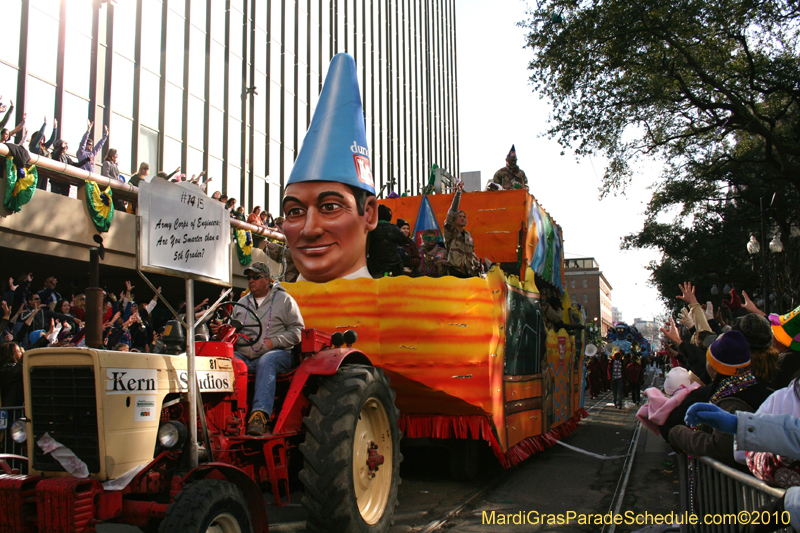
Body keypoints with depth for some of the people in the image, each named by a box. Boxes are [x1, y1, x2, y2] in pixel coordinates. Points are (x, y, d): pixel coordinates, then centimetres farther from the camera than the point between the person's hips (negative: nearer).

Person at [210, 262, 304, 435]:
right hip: (243, 355, 4)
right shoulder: (242, 303, 24)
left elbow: (297, 331, 2)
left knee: (266, 362, -39)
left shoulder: (284, 300, 9)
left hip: (277, 353, -4)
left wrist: (274, 341, -12)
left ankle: (260, 415, -50)